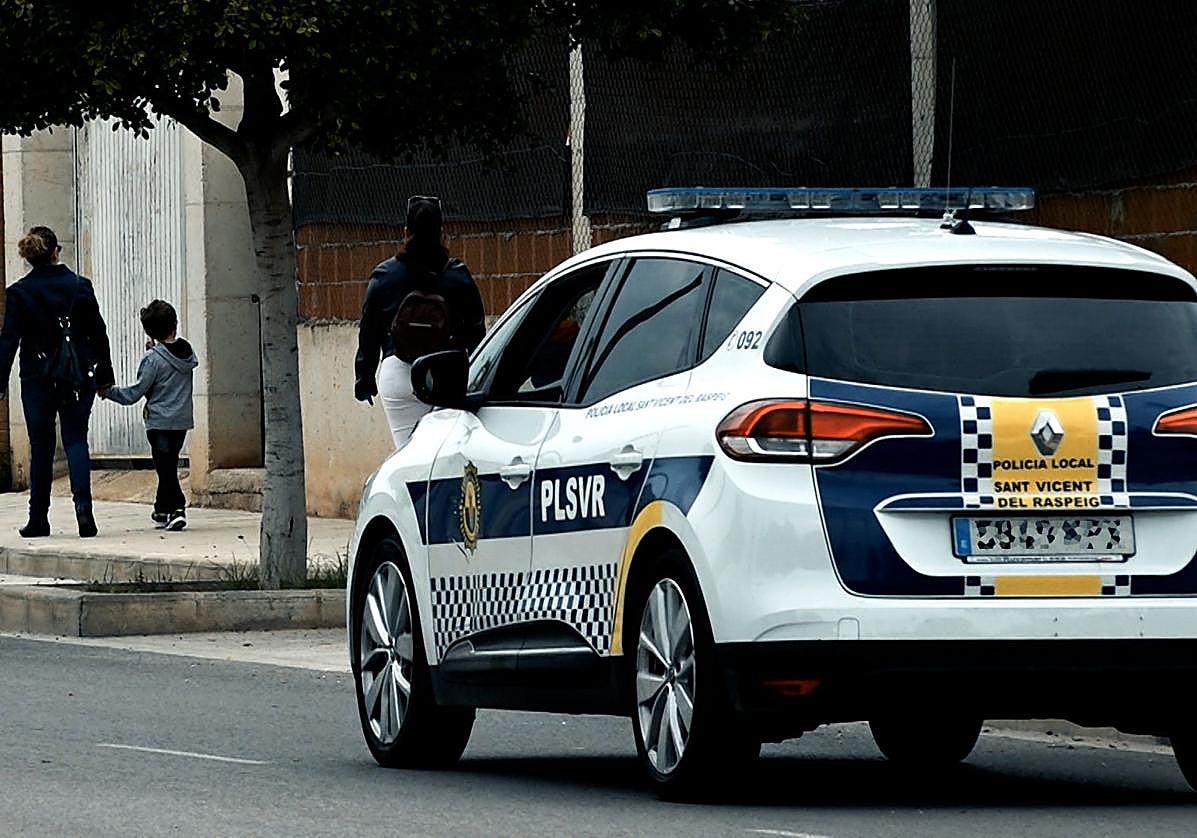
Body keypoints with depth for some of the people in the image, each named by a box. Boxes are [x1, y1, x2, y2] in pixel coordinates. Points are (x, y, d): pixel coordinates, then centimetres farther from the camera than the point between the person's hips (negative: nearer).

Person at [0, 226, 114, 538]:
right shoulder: (80, 286, -1)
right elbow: (98, 334, 3)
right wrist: (104, 377, 11)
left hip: (38, 380, -1)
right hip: (78, 379, 1)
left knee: (41, 447, 9)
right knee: (75, 439, 5)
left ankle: (39, 518, 12)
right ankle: (83, 504, -17)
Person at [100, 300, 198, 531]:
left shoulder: (153, 359, -15)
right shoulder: (187, 352, 2)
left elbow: (135, 393, -12)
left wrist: (108, 391, 1)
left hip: (160, 423, -6)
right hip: (183, 420, 6)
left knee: (166, 468, -5)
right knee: (169, 466, 18)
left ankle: (177, 509, -15)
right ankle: (162, 509, 26)